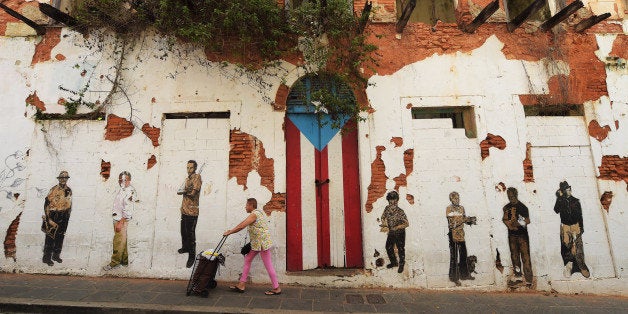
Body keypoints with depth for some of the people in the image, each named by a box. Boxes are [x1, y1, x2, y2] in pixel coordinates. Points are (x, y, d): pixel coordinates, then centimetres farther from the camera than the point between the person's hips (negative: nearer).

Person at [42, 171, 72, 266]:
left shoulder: (69, 191, 8)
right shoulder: (53, 190, -9)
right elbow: (47, 203, -10)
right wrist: (48, 217, -14)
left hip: (64, 217, 5)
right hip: (53, 216, -5)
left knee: (60, 237, 12)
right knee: (50, 237, -2)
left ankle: (56, 255, 24)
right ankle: (47, 257, 8)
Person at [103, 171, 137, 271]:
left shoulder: (130, 192, -17)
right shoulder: (122, 190, 13)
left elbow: (127, 210, -21)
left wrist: (120, 222, -22)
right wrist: (117, 221, 17)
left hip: (122, 220, -9)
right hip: (117, 219, 9)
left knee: (118, 242, -2)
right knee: (122, 241, 15)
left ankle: (115, 262, 8)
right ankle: (124, 261, 24)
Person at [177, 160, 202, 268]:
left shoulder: (197, 177, -10)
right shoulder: (187, 178, 15)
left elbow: (193, 193, -20)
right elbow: (178, 191, 7)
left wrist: (184, 191, -2)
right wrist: (187, 190, -14)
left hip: (192, 211, -8)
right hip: (184, 210, 8)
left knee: (190, 234, -5)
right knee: (183, 231, 22)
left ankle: (192, 256, 4)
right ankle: (185, 247, 43)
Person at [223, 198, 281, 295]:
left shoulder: (254, 214, -17)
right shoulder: (256, 213, 14)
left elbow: (241, 226, -21)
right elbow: (243, 223, 18)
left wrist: (229, 232, -10)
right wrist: (231, 230, 15)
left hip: (262, 242, -11)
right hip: (256, 243, 11)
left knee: (268, 265, -3)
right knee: (247, 260, 14)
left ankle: (276, 288, 7)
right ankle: (242, 285, 22)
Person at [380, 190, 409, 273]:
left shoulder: (400, 212, -26)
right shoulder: (387, 209, -12)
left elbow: (407, 224, -22)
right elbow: (383, 218, 4)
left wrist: (397, 227, -32)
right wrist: (385, 225, -14)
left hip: (400, 233, -5)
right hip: (391, 233, 5)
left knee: (400, 249, 11)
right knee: (388, 248, 16)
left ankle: (401, 265, 36)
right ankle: (394, 262, 41)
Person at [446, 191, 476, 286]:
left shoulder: (461, 208, 10)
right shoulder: (449, 209, -10)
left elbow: (464, 219, 17)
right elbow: (452, 224, -17)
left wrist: (470, 221, -3)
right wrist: (463, 220, -23)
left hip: (461, 234, 6)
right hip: (453, 234, -6)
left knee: (463, 255, 15)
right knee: (454, 256, -1)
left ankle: (464, 274, 29)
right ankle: (454, 277, 8)